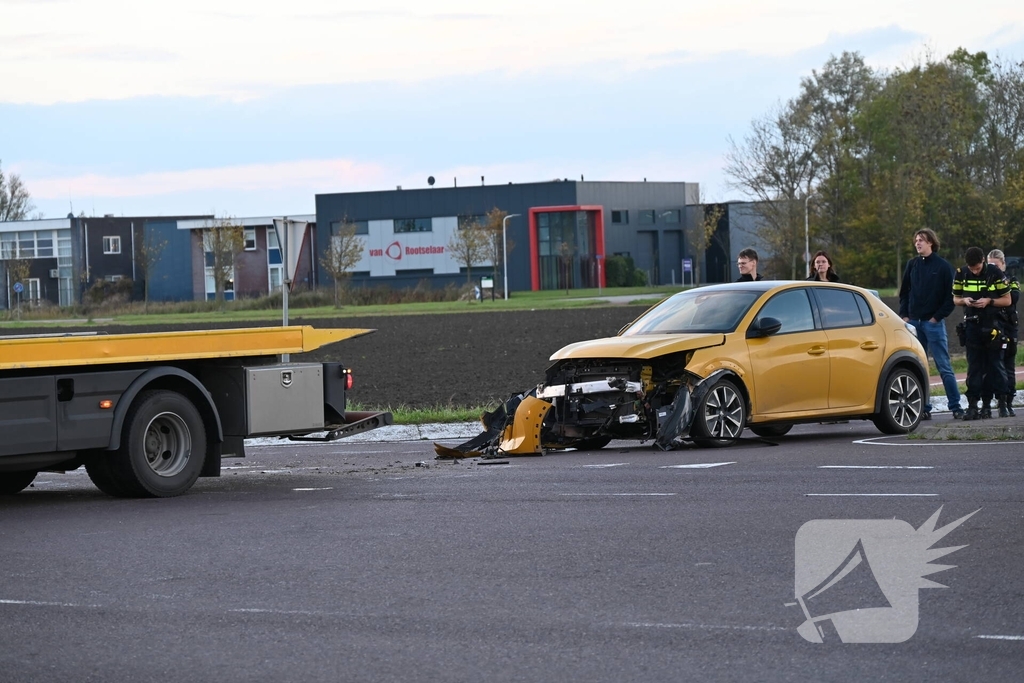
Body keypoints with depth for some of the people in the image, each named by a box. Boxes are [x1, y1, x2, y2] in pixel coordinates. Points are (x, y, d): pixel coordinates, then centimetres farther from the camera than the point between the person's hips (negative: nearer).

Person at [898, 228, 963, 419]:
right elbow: (904, 292, 16)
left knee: (944, 366, -5)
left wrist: (938, 317, -9)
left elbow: (951, 296, -4)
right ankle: (924, 408, 10)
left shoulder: (943, 266, -3)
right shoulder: (912, 264, 10)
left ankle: (956, 407, -3)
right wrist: (904, 315, 5)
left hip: (933, 323, -5)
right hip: (913, 322, 5)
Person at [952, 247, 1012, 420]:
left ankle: (1003, 403, 6)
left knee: (995, 365, 1)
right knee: (974, 366, 1)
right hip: (972, 326, 2)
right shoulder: (961, 274, 2)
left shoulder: (995, 273, -7)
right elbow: (955, 299, 13)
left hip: (992, 326, -2)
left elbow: (1007, 300, -1)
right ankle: (973, 405, 0)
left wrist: (989, 301, -17)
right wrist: (964, 300, -9)